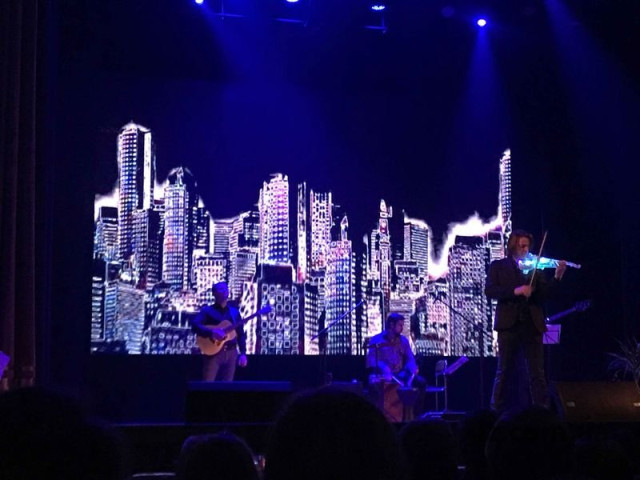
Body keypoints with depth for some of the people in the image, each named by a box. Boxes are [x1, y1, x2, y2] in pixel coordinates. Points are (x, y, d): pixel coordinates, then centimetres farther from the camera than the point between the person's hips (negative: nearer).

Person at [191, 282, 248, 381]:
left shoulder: (234, 312, 14)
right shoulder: (208, 311, 1)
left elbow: (241, 334, 15)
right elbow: (195, 325, -14)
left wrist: (243, 353, 3)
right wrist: (212, 333, -27)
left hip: (231, 354, 4)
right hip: (213, 352, -4)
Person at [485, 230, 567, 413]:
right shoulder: (498, 266, 8)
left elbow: (543, 294, 2)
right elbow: (489, 290, -7)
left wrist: (557, 277, -12)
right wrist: (515, 291, -18)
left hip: (532, 325, 2)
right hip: (509, 324, -2)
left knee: (537, 372, 2)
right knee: (505, 371, 2)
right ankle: (497, 410, 9)